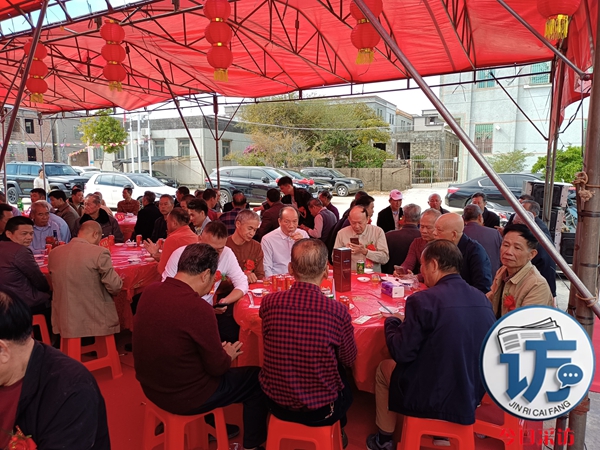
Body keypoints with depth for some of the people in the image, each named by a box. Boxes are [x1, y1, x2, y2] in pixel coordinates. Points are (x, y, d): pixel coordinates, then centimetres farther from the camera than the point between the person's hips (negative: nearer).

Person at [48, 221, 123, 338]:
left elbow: (54, 286, 17)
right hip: (97, 323, -5)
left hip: (65, 325, 5)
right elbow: (115, 287, -15)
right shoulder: (99, 252, -17)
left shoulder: (54, 253, 4)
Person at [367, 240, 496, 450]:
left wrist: (391, 322, -1)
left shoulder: (423, 300, -24)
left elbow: (401, 353, -19)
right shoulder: (483, 300, -4)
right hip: (471, 398, 6)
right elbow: (465, 348, 9)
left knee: (384, 368, 22)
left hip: (428, 398, -6)